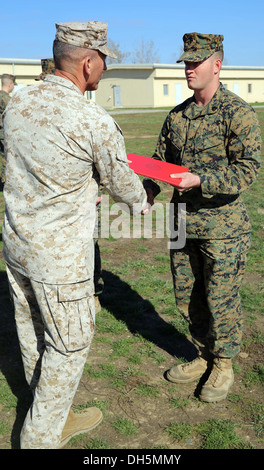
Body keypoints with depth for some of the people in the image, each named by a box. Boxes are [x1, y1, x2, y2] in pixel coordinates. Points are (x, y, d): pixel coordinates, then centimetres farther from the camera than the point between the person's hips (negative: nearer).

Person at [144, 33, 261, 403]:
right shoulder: (177, 116, 9)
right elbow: (161, 160, 15)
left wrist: (199, 180, -27)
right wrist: (149, 191, -4)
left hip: (223, 228, -6)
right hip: (183, 225, 6)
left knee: (221, 302, 6)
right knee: (187, 299, 15)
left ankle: (224, 365, 29)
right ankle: (204, 357, 36)